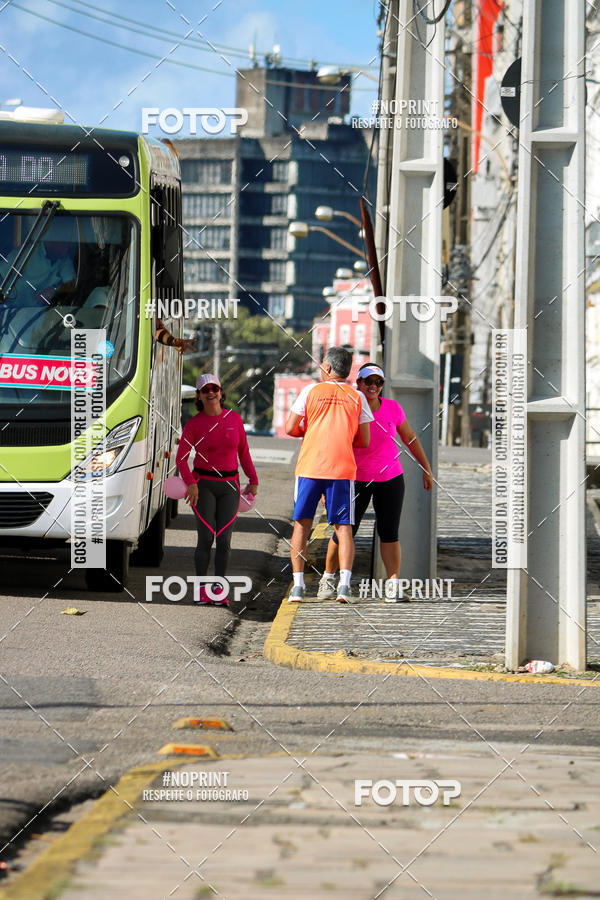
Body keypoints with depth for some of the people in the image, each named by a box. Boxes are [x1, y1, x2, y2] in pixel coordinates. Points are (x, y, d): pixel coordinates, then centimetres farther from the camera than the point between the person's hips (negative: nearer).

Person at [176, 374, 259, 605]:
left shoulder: (234, 418, 2)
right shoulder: (194, 424, -5)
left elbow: (243, 451, 12)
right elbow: (181, 457, -7)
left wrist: (253, 480, 11)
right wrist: (190, 483, -22)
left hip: (229, 486, 2)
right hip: (203, 484, -2)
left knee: (224, 540, -4)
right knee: (206, 538, -9)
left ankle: (219, 591, 3)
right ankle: (200, 589, 4)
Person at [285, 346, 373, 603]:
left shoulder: (311, 391, 3)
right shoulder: (357, 397, 7)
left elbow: (290, 428, 1)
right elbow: (364, 441, 7)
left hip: (309, 467, 0)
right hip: (342, 468, 0)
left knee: (301, 524, 9)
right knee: (343, 527, 2)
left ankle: (298, 584, 4)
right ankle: (344, 584, -13)